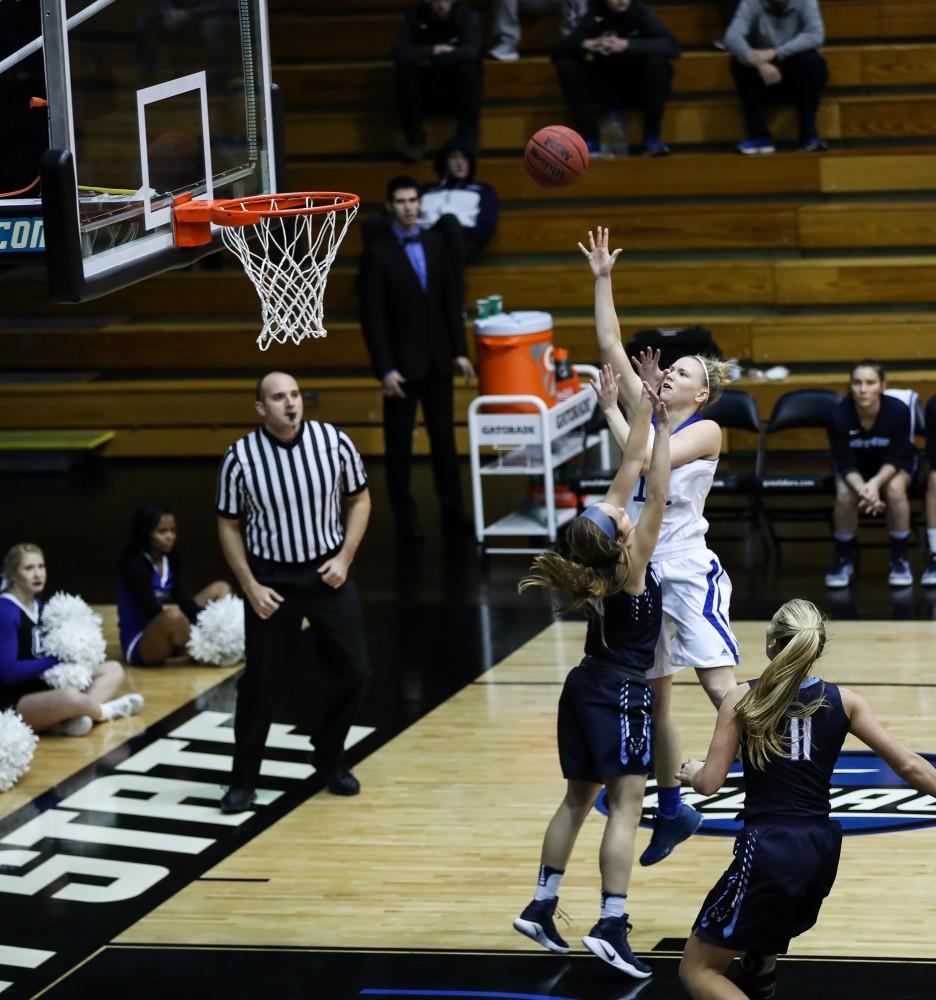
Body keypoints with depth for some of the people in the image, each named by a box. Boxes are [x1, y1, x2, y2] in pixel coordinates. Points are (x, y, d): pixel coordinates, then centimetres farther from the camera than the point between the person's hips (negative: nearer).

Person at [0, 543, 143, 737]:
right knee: (72, 698, -39)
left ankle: (69, 717, -17)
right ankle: (103, 711, -1)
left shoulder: (37, 605, 11)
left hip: (43, 689, 10)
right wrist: (58, 659, -16)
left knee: (113, 669, 11)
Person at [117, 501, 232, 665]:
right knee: (173, 616, -41)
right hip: (138, 646, -9)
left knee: (220, 589, 6)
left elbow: (185, 600, -1)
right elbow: (154, 613, -24)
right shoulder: (134, 565, -18)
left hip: (164, 639, 9)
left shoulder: (169, 560, 5)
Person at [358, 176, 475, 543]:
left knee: (444, 439, 10)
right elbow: (372, 316, -11)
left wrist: (460, 350, 5)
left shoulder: (434, 244, 5)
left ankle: (452, 511, 18)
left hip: (438, 360, 4)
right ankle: (405, 520, 11)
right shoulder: (377, 252, -9)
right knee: (399, 446, 4)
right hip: (403, 362, -4)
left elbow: (451, 300, 10)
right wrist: (385, 369, -15)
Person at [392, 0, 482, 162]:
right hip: (425, 90, 1)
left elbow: (471, 51, -29)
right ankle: (414, 140, -18)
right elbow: (400, 52, -23)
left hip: (458, 89, 0)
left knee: (469, 68, -31)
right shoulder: (415, 17, -10)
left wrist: (432, 59, -25)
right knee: (406, 70, -29)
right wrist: (432, 51, -25)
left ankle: (467, 140, -22)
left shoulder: (467, 16, -12)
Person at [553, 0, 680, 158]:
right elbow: (558, 51, -11)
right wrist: (586, 44, -32)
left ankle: (652, 140, -24)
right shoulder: (594, 17, -6)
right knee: (566, 66, -20)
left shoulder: (641, 13, -10)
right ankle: (590, 142, -20)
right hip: (607, 88, 2)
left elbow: (671, 45, -25)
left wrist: (627, 45, -36)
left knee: (656, 61, -31)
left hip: (638, 87, -2)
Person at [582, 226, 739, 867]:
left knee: (721, 688, -18)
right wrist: (602, 281, 5)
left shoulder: (706, 430, -6)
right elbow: (611, 346, 8)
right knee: (654, 698, 12)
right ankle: (672, 812, 24)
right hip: (643, 572, 7)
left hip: (689, 571, -7)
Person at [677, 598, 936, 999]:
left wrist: (691, 771, 19)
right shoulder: (843, 702, 3)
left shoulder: (743, 699, -5)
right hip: (822, 852, 5)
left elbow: (709, 784, -3)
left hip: (769, 853, -5)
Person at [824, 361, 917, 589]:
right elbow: (846, 463, -23)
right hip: (854, 468, 1)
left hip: (893, 465, -1)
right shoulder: (840, 415, -29)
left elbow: (895, 459, -23)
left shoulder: (898, 411, -31)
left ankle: (900, 560, -15)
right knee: (845, 494, -30)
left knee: (895, 489, -32)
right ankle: (844, 560, -9)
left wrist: (875, 483, -42)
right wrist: (862, 489, -44)